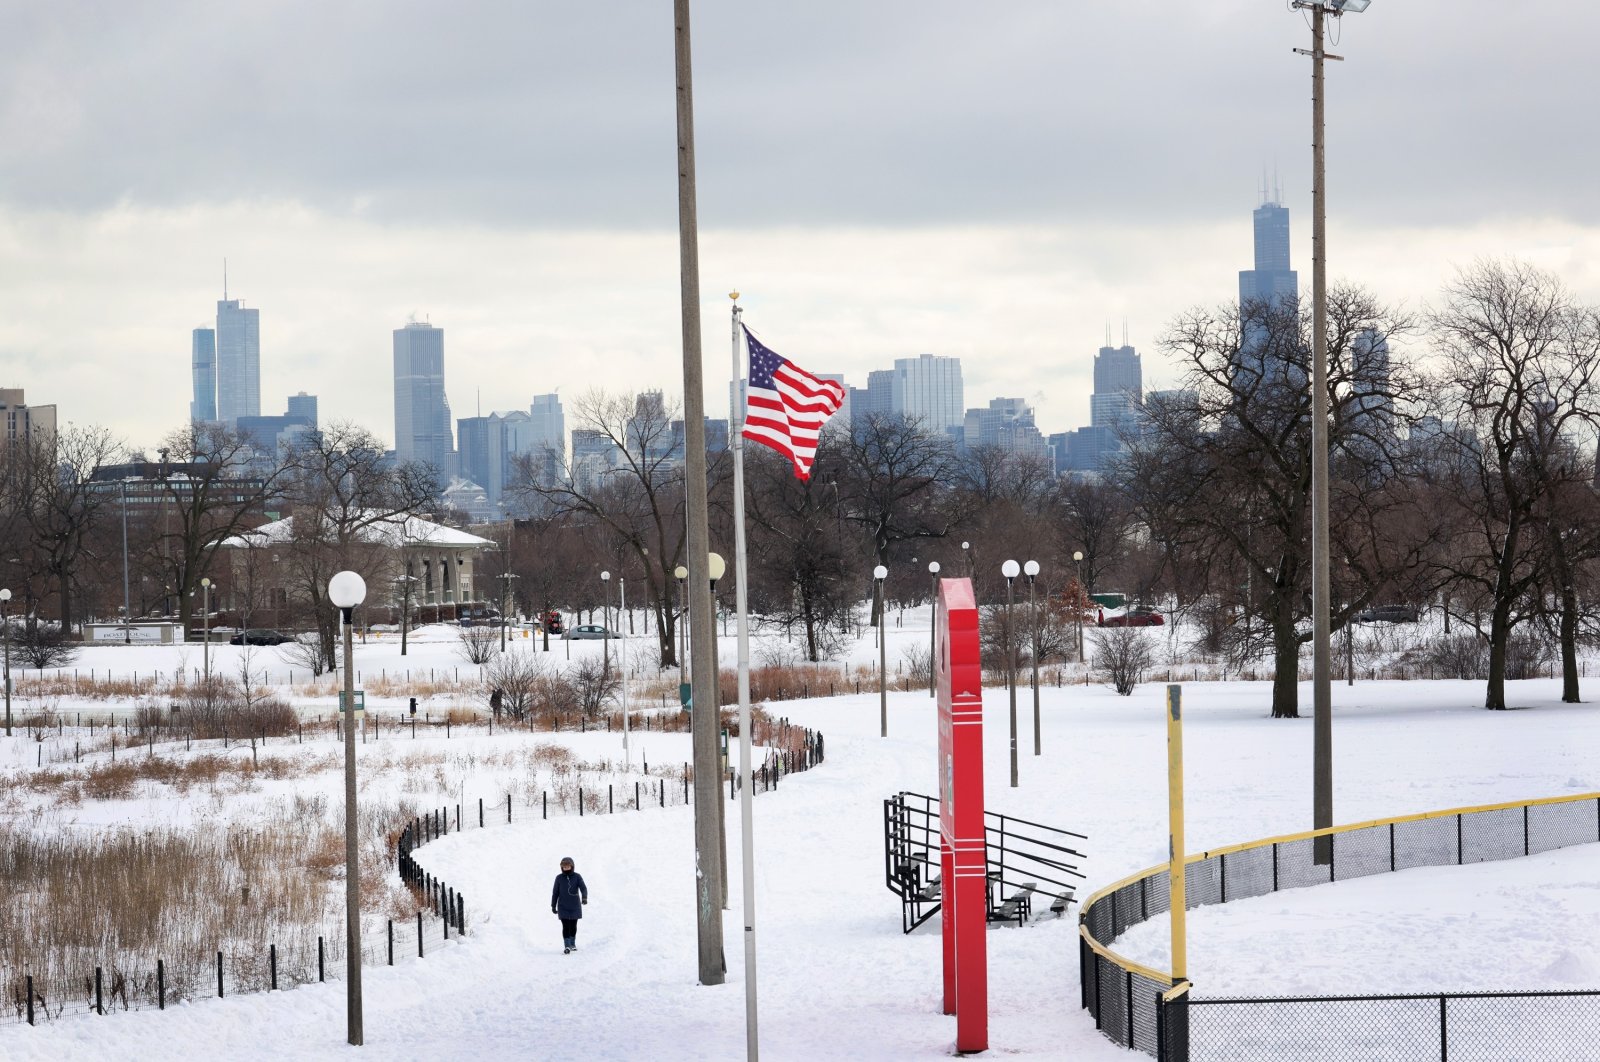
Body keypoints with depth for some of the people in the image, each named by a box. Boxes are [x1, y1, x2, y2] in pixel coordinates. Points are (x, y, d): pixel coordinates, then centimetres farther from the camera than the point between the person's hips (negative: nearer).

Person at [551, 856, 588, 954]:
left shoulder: (577, 877, -3)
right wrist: (553, 906, 7)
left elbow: (583, 888, -13)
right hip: (563, 908, -1)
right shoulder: (559, 878, -1)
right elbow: (555, 892, 5)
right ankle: (567, 947, -7)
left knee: (573, 926, 12)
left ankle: (573, 943, 30)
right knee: (566, 927, -8)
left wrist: (584, 897, -33)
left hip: (575, 907, 1)